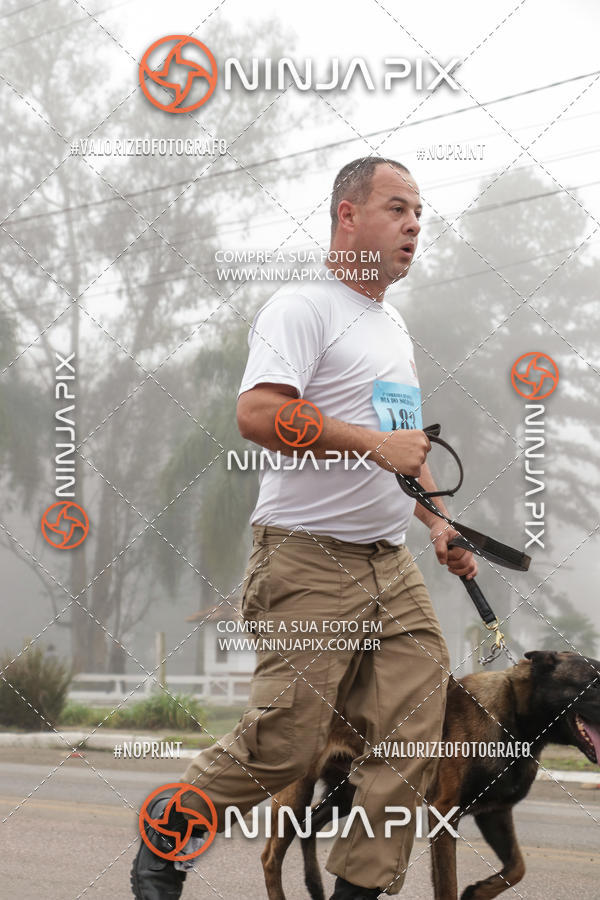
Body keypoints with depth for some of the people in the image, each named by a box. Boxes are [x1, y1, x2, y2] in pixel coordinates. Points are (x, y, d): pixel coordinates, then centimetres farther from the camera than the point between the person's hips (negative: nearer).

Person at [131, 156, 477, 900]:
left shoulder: (393, 324, 21)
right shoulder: (302, 308, -8)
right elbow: (257, 414, -23)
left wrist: (437, 521, 19)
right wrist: (373, 444, -22)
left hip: (391, 564, 8)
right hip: (309, 561, -8)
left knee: (412, 737, -2)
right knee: (283, 745, -7)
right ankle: (163, 840, 14)